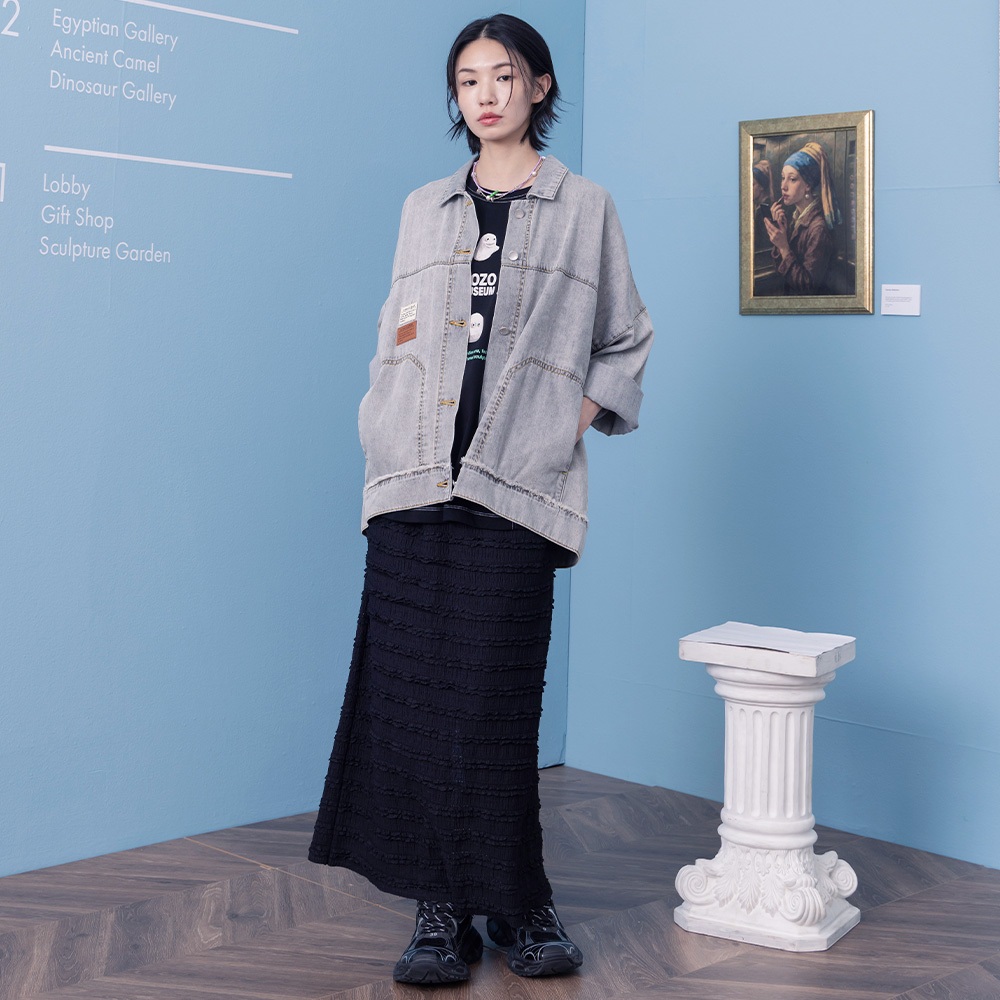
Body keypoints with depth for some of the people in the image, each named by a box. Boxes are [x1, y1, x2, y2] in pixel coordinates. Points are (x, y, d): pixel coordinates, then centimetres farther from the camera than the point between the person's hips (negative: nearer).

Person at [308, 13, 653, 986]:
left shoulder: (584, 210, 11)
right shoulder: (423, 210, 18)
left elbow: (627, 340, 18)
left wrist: (583, 413, 4)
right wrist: (384, 440, 8)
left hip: (516, 486, -2)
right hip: (416, 478, 3)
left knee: (494, 701, -5)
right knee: (412, 691, -3)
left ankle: (514, 899, 10)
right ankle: (440, 906, 5)